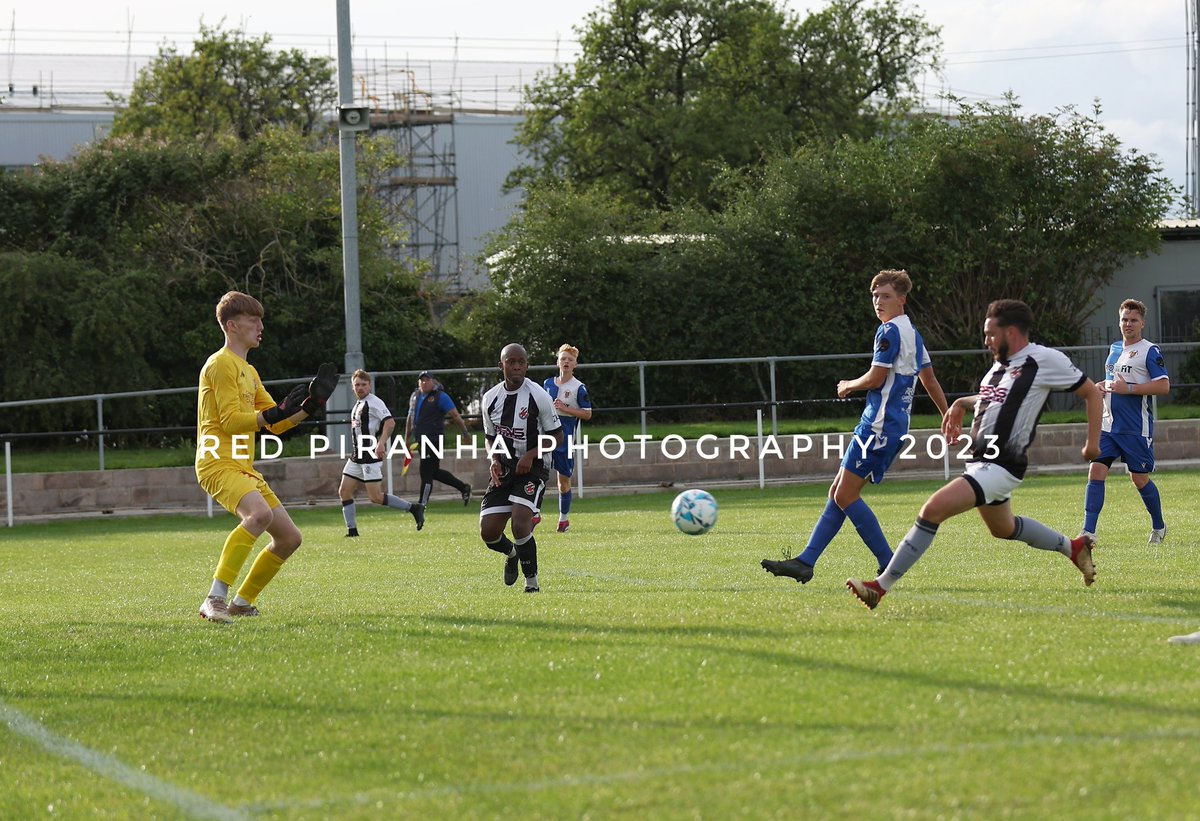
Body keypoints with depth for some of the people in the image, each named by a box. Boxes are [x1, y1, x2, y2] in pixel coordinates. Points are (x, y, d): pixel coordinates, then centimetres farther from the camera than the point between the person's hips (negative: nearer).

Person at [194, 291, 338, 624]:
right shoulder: (221, 364, -7)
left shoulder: (248, 371, 24)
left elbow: (276, 424, 24)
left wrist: (309, 406, 11)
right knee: (260, 513, -35)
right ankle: (215, 599, -37)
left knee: (289, 537, 8)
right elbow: (231, 420, -16)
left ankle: (242, 602, 20)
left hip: (243, 467, 10)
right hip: (218, 463, -10)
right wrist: (276, 413, -24)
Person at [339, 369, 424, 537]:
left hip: (371, 455, -10)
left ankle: (414, 508, -2)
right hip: (357, 456, 10)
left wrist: (381, 444, -30)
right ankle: (352, 530, 8)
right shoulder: (358, 405, 18)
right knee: (344, 491, 3)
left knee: (375, 496, -12)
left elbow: (390, 422, -21)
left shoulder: (374, 402, -10)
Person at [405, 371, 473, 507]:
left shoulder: (440, 397, -8)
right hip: (421, 441, 8)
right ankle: (463, 488, 30)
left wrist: (465, 433, -12)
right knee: (435, 472, 15)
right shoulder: (415, 396, 14)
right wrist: (407, 440, 22)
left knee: (426, 473, -6)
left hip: (434, 440, -8)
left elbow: (455, 415, -9)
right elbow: (410, 418, 22)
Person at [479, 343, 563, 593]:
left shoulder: (538, 396, -11)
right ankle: (512, 553, 34)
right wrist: (494, 460, -4)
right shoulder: (491, 398, 2)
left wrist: (531, 455, -18)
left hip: (533, 467, -5)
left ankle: (531, 581, -6)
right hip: (504, 469, 5)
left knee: (520, 523, -24)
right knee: (488, 532, -3)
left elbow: (557, 436, -5)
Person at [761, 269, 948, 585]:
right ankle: (806, 562, 7)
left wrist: (848, 386, 4)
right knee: (838, 493, 8)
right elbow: (930, 380, 24)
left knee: (845, 496, -10)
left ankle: (889, 565, -7)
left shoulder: (890, 331, -12)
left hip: (879, 426, -10)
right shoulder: (913, 333, 18)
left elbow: (875, 379, -16)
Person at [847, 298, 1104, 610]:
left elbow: (1092, 392, -2)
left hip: (1000, 467, -10)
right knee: (1003, 528, 29)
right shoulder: (1002, 363, 14)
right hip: (980, 460, 10)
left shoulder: (1044, 359, -10)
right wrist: (961, 403, 20)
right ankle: (1074, 548, 48)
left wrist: (1092, 442, -5)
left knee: (933, 509, -21)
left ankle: (882, 586, -21)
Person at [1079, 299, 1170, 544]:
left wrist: (1128, 389, -20)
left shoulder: (1149, 351, -7)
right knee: (1096, 472, -8)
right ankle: (1088, 532, -9)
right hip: (1108, 425, 6)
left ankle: (1159, 527, 27)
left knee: (1140, 479, 4)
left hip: (1137, 429, -6)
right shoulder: (1114, 348, 14)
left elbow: (1164, 386, -16)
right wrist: (1102, 386, 7)